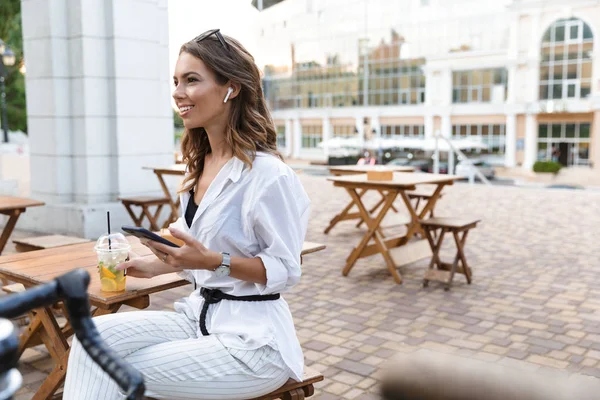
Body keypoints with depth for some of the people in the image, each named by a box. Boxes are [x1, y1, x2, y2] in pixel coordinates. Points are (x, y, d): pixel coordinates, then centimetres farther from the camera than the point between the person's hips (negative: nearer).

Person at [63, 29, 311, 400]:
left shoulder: (268, 174, -18)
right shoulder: (200, 164, 9)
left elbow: (285, 270, -15)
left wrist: (212, 261, -27)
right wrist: (162, 264, 11)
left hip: (251, 339, -7)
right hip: (199, 315, 7)